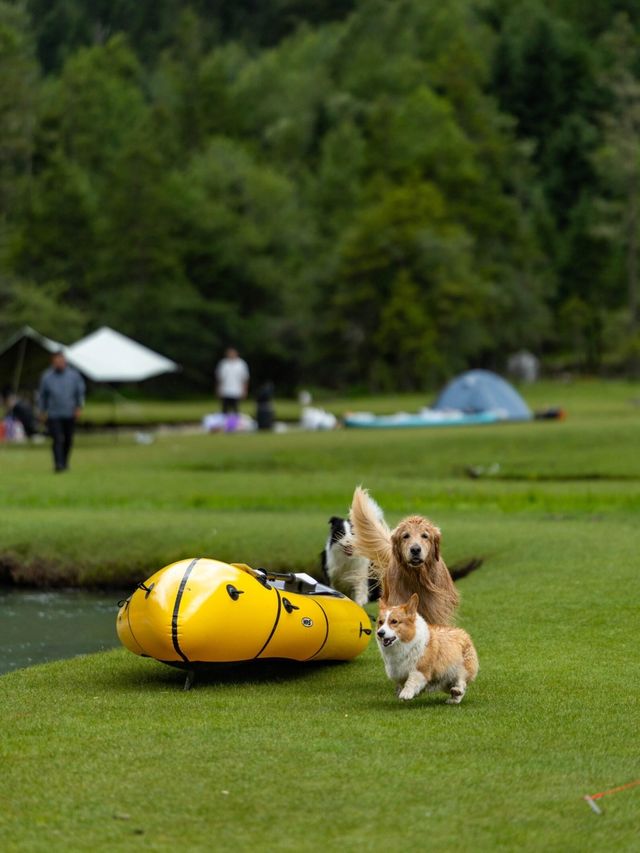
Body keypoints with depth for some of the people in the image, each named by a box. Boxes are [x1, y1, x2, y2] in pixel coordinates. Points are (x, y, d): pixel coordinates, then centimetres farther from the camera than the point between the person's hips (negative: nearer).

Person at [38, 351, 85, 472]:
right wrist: (43, 411, 9)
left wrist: (79, 407, 0)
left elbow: (80, 391, 8)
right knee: (57, 440, -14)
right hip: (53, 415, -2)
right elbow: (42, 395, 9)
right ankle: (58, 464, -21)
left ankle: (65, 462, 29)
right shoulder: (46, 377, -2)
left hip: (70, 413, 2)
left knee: (68, 440, 10)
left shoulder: (73, 375, -1)